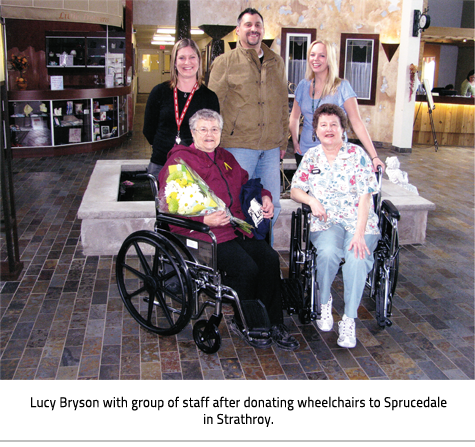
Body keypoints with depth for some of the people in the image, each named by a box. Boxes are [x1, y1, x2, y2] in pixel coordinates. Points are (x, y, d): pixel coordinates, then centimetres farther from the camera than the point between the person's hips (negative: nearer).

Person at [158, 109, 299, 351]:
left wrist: (264, 197, 16)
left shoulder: (226, 158, 23)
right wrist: (204, 220, -23)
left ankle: (273, 323, -2)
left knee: (270, 258, -15)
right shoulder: (180, 159, 0)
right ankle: (244, 324, -1)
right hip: (202, 231, -7)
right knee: (246, 267, -25)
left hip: (237, 227, 7)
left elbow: (246, 183, 38)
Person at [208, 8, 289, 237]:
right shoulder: (225, 62, 3)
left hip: (270, 147, 5)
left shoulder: (276, 63, 16)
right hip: (238, 146, -4)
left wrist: (283, 141, 17)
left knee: (272, 205, 8)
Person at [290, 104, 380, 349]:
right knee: (328, 252, -32)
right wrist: (311, 200, -11)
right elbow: (295, 190, 12)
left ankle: (349, 320, -19)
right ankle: (324, 302, -4)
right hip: (325, 222, 1)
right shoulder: (311, 156, 10)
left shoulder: (357, 155, 0)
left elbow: (365, 198, -7)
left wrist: (359, 233, -19)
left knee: (358, 257, -32)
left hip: (359, 221, -1)